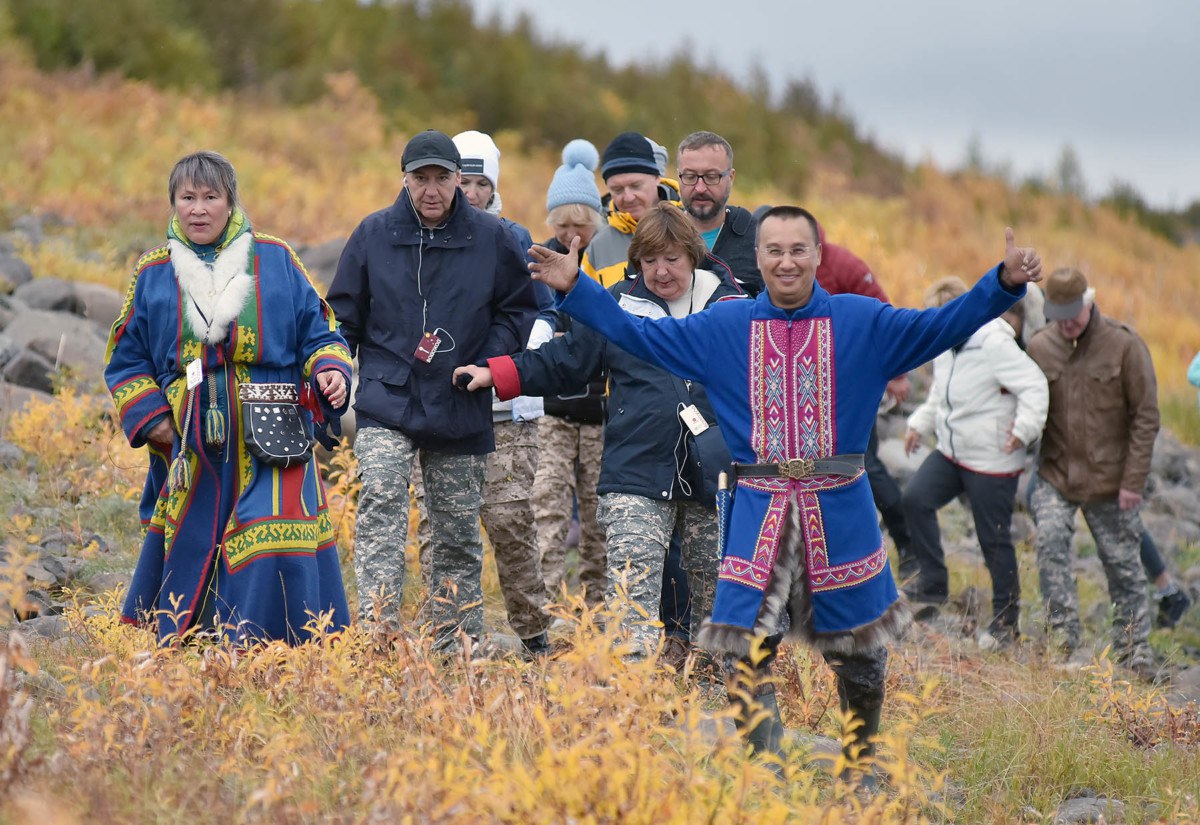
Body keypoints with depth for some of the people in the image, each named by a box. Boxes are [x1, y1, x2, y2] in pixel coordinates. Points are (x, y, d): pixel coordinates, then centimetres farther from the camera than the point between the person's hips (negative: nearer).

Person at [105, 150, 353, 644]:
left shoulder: (275, 261, 8)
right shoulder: (152, 274, 11)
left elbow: (318, 332, 11)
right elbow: (126, 359, 16)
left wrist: (330, 372, -9)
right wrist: (149, 417, 2)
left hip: (270, 447, -2)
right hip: (189, 453, 2)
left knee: (275, 562, -15)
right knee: (184, 559, 6)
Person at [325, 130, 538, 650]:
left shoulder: (491, 238, 2)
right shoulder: (373, 234, 3)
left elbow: (518, 309, 12)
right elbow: (343, 317, 10)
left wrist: (489, 363, -2)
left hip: (461, 411, 1)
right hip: (386, 404, -1)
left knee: (458, 534, 8)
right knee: (381, 508, -21)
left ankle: (458, 644, 17)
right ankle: (377, 632, -27)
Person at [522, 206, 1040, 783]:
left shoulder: (861, 322, 2)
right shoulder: (724, 327, 5)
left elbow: (942, 327, -3)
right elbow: (637, 334, 8)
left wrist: (1004, 283, -16)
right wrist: (574, 288, 0)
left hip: (839, 512, 0)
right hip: (758, 512, 0)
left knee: (859, 656, 9)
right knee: (746, 654, -3)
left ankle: (863, 772, 28)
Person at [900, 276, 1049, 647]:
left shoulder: (994, 345, -21)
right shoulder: (944, 345, 7)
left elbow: (1034, 386, -25)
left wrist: (1024, 427, -33)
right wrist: (920, 424, 18)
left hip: (992, 462, -8)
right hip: (951, 452, 8)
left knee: (994, 538, 1)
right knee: (915, 500, -9)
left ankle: (1007, 617, 17)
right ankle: (933, 582, 4)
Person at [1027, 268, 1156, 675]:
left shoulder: (1124, 345, -10)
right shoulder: (1040, 347, -1)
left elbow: (1145, 417, -7)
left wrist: (1133, 480, -10)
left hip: (1110, 479, -2)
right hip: (1056, 474, 2)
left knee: (1123, 565, 6)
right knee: (1050, 540, -19)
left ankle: (1135, 653, 19)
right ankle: (1063, 637, -11)